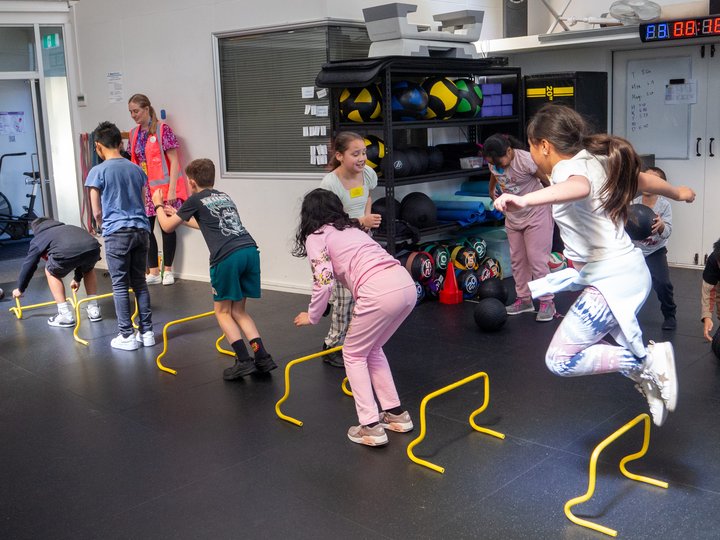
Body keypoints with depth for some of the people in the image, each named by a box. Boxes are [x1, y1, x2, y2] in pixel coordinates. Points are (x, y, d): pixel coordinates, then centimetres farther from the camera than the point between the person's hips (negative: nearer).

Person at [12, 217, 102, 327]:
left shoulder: (38, 240, 29)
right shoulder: (68, 228, 43)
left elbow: (28, 265, 35)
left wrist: (20, 289, 51)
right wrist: (77, 278, 67)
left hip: (67, 253, -4)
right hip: (93, 248, 5)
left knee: (52, 272, 27)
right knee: (88, 269, 38)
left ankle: (66, 315, 22)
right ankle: (94, 310, 32)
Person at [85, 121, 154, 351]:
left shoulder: (98, 172, -4)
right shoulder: (137, 169, 11)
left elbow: (97, 212, 0)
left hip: (117, 234, -5)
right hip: (141, 231, 5)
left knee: (120, 286, 3)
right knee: (140, 283, 12)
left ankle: (127, 336, 5)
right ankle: (147, 332, 13)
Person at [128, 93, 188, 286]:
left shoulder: (163, 129, -9)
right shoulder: (134, 134, 9)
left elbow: (174, 161, -12)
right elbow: (134, 163, 13)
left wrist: (172, 189, -17)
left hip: (163, 187, -6)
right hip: (144, 189, 6)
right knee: (146, 229, 4)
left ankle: (168, 270, 17)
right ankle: (153, 272, 14)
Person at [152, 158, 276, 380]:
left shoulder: (195, 200, 10)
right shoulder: (224, 196, 29)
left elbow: (168, 227, 20)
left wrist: (158, 206, 39)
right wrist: (179, 215, 57)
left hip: (227, 256, -6)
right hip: (250, 250, 6)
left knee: (223, 311, 10)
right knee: (238, 310, 16)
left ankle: (244, 361, -1)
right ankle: (262, 357, 6)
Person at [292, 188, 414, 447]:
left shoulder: (316, 237, 9)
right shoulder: (352, 229, 30)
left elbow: (324, 282, -1)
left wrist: (311, 317, 12)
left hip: (379, 293, -7)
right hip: (406, 285, 7)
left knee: (354, 354, 15)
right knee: (372, 350, 27)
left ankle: (371, 427, 10)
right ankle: (396, 414, 29)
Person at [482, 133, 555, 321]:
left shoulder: (526, 160, -27)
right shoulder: (493, 163, -8)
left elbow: (547, 182, -14)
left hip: (536, 215, -7)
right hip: (513, 216, 7)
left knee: (537, 258, -6)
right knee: (517, 259, 10)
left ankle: (547, 302, 3)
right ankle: (524, 299, 22)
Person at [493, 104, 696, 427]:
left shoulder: (569, 167, -16)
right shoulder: (596, 161, 11)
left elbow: (579, 187, -43)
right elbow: (645, 180, 28)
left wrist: (525, 200, -61)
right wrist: (679, 193, 49)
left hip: (611, 280, -10)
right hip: (629, 271, 10)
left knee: (560, 360, -3)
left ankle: (648, 362, -3)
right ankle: (648, 380, 20)